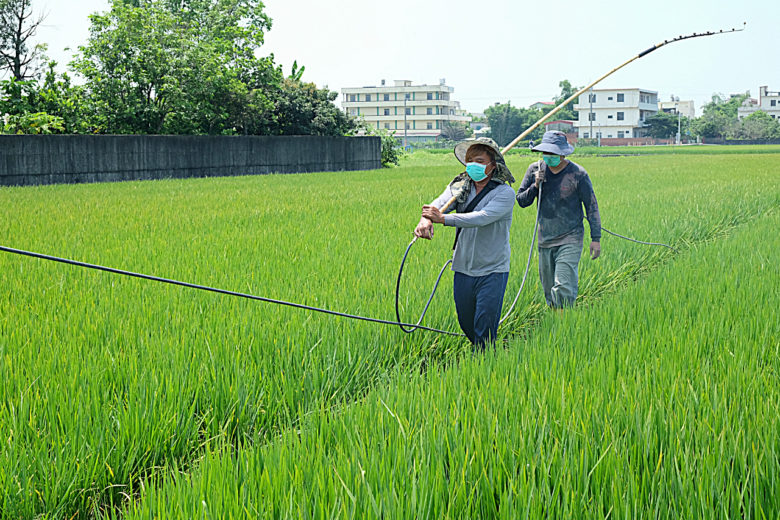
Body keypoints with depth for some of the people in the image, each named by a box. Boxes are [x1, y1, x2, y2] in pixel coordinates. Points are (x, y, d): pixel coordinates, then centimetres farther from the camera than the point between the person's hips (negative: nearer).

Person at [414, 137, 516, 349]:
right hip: (463, 269, 5)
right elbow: (438, 204, -12)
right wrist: (426, 220, -36)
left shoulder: (504, 193, -10)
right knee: (466, 324, 16)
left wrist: (443, 218, -34)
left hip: (492, 271, -5)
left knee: (485, 330, -6)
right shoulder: (459, 186, 5)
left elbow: (482, 218, -26)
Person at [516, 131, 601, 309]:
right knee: (549, 290, 12)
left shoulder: (578, 174, -8)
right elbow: (521, 201, 7)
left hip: (570, 240, -4)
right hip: (545, 240, 5)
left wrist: (596, 238, -4)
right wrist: (535, 186, -12)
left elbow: (591, 206, -1)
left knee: (563, 288, -16)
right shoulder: (535, 169, 2)